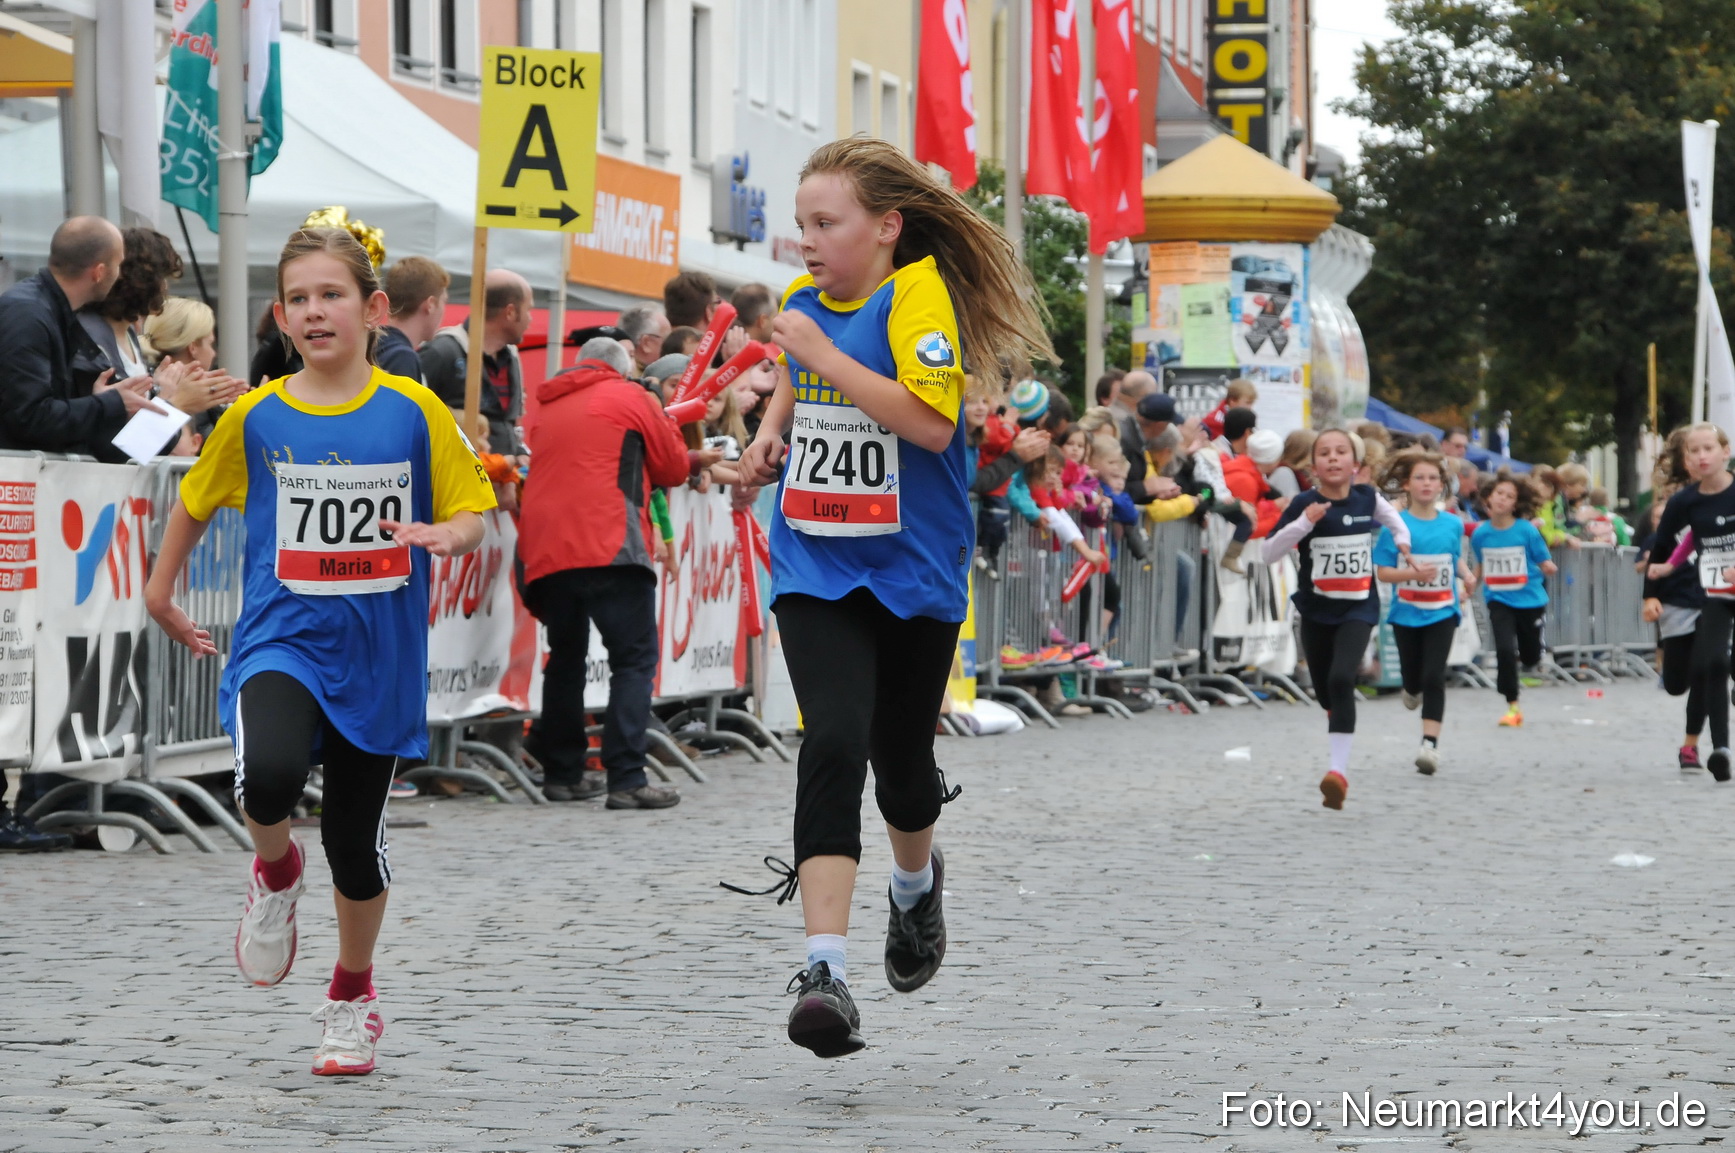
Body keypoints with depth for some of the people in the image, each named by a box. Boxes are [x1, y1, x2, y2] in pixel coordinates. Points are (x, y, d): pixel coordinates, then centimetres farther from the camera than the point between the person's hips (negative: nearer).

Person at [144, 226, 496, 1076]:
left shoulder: (414, 412, -4)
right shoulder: (255, 417, 0)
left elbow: (469, 516, 1)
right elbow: (197, 499, 17)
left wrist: (444, 535, -21)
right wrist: (161, 591, 23)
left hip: (378, 654, 0)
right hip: (281, 640, 0)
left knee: (355, 834, 9)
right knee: (269, 775, -30)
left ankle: (353, 992, 35)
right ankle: (275, 872, 5)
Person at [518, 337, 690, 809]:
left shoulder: (548, 409, 22)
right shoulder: (631, 398, 8)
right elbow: (674, 468, 14)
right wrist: (664, 422, 32)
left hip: (545, 553, 6)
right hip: (609, 548, -6)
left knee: (566, 659, 19)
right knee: (634, 659, -5)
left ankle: (562, 773, 21)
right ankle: (627, 779, -16)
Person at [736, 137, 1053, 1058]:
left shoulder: (919, 293, -12)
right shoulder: (803, 301, 7)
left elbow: (933, 423, -25)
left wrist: (826, 356, -23)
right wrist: (770, 429, 11)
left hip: (914, 571, -3)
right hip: (816, 571, 3)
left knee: (902, 765, 12)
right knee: (833, 746, -18)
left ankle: (916, 881, 48)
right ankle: (824, 968, -24)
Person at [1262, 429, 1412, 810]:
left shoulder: (1366, 497, -1)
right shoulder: (1304, 504, -8)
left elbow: (1389, 513, 24)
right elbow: (1269, 554, -12)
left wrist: (1402, 538, 10)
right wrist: (1303, 523, -22)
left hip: (1358, 607, -1)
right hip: (1316, 608, 1)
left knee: (1341, 679, -21)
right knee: (1325, 691, 11)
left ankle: (1339, 769, -23)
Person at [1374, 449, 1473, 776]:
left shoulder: (1452, 525, 2)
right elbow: (1382, 571, -9)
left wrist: (1466, 575, -1)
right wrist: (1412, 573, -25)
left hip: (1442, 613, 0)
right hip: (1406, 613, 0)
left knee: (1433, 677, -11)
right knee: (1413, 676, 14)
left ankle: (1430, 742, -11)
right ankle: (1413, 690, 51)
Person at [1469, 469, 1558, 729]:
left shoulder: (1527, 531, -11)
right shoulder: (1480, 534, -4)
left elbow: (1545, 563, -7)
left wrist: (1549, 568, -27)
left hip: (1529, 599, -1)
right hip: (1499, 600, 1)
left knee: (1530, 657, 10)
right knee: (1505, 650, -14)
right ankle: (1512, 706, 1)